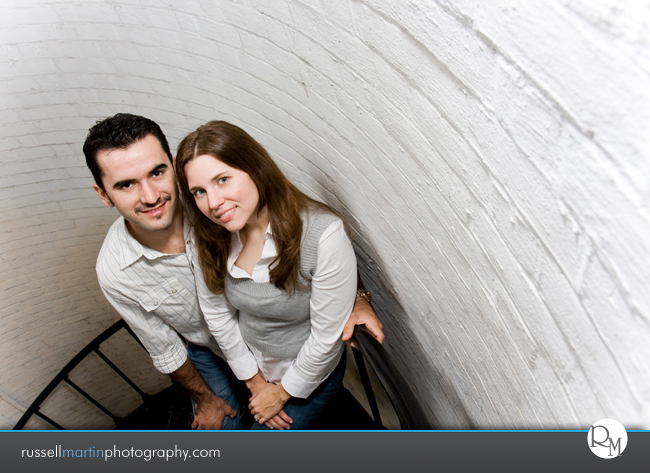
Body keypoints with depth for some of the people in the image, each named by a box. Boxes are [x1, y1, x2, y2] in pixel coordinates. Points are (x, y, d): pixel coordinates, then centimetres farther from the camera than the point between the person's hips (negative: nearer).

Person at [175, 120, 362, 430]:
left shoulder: (324, 235, -34)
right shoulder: (207, 237, -18)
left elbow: (326, 337, -24)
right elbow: (217, 314, -5)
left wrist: (280, 393, -10)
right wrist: (254, 381, 0)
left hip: (310, 374, -4)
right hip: (252, 364, 5)